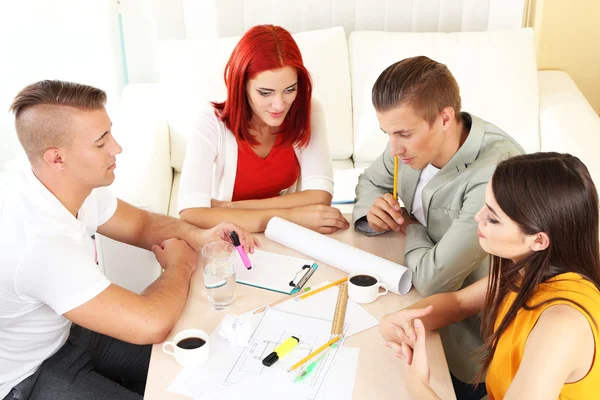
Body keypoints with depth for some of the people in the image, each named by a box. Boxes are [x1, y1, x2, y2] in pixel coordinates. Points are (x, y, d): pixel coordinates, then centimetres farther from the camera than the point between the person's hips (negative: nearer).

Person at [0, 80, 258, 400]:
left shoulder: (77, 185, -13)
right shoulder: (40, 241, -39)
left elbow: (141, 224, 6)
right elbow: (152, 325, -38)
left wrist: (198, 236, -15)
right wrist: (180, 265, -17)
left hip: (64, 331, 7)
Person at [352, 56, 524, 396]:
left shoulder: (496, 174, -34)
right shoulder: (416, 140, -9)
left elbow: (433, 281, -32)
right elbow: (371, 180, 12)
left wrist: (411, 228, -13)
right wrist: (373, 209, -11)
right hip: (419, 291, 7)